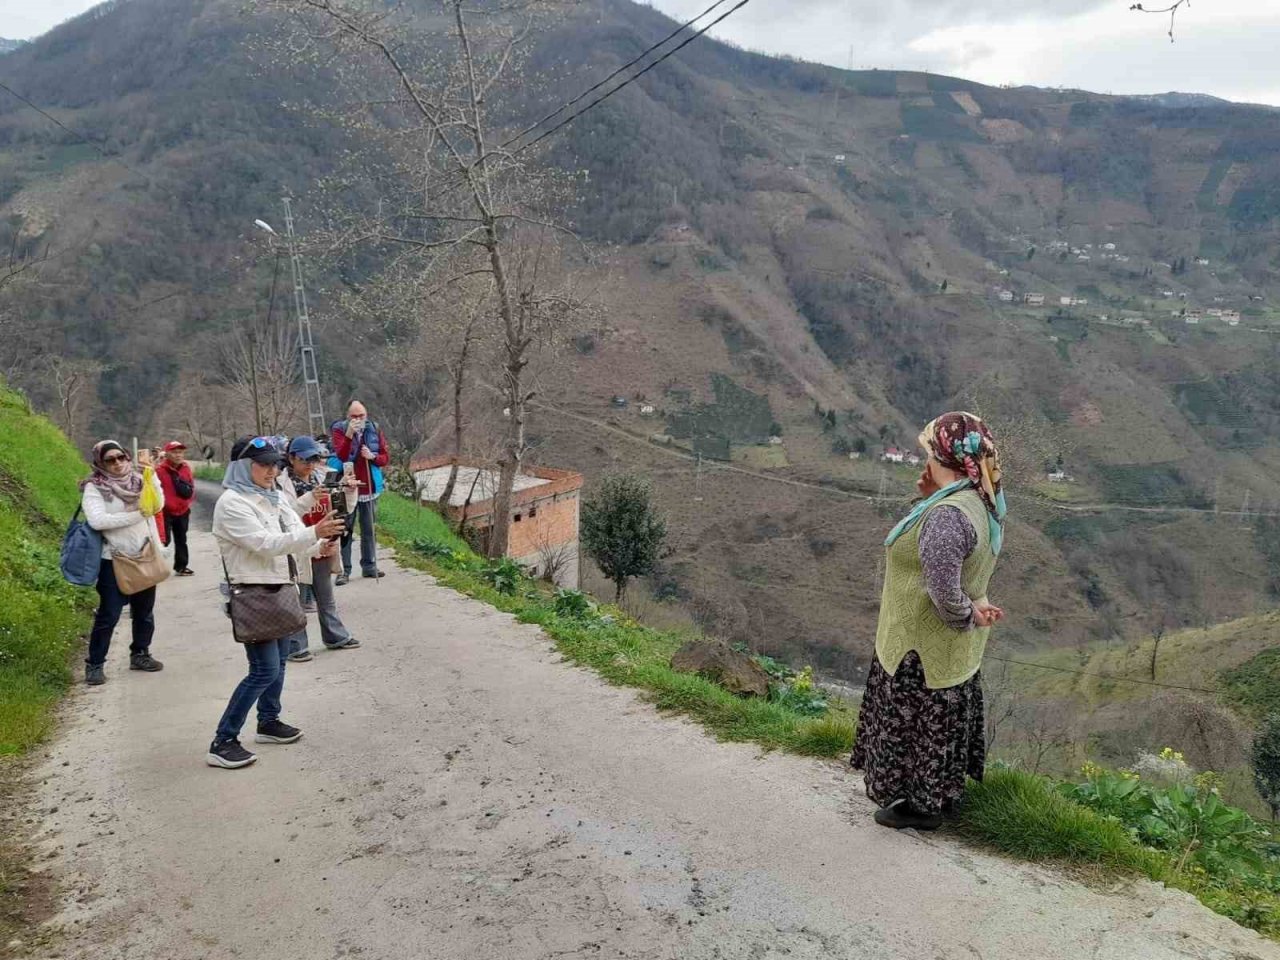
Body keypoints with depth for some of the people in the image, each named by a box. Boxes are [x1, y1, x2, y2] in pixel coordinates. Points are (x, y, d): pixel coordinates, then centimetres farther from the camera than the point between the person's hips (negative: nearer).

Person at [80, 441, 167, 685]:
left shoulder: (138, 480, 3)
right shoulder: (94, 488, -10)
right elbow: (97, 520, -23)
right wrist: (137, 514, -21)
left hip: (145, 557, 5)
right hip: (114, 560, -5)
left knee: (145, 611, 16)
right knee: (108, 615, -4)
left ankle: (140, 654, 32)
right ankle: (95, 664, 9)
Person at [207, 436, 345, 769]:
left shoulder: (272, 498, 9)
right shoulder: (232, 503, -16)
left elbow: (294, 540, 6)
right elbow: (266, 543, -25)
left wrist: (320, 545, -16)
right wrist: (314, 533, -34)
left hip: (280, 590, 8)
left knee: (278, 662, 18)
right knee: (264, 670, -9)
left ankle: (269, 722, 36)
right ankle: (222, 742, 0)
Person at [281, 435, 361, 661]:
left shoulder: (322, 479, 7)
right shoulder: (283, 483, -11)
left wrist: (350, 493, -9)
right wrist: (309, 499, -36)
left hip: (323, 549, 6)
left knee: (326, 598, 19)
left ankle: (336, 637, 31)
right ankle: (295, 646, 12)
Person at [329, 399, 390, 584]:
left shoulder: (374, 430, 5)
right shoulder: (339, 430, -5)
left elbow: (386, 457, 5)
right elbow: (341, 456, -20)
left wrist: (373, 456, -15)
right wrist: (349, 435, -32)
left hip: (369, 488, 4)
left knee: (369, 530, 12)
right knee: (345, 531, -1)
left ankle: (369, 566, 21)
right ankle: (344, 570, 2)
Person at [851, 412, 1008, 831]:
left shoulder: (947, 514, -32)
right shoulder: (983, 502, -1)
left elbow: (944, 592, -37)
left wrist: (966, 615, -18)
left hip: (923, 646, -9)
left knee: (915, 718, 11)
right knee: (943, 716, 25)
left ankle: (922, 805, 30)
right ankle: (945, 793, 44)